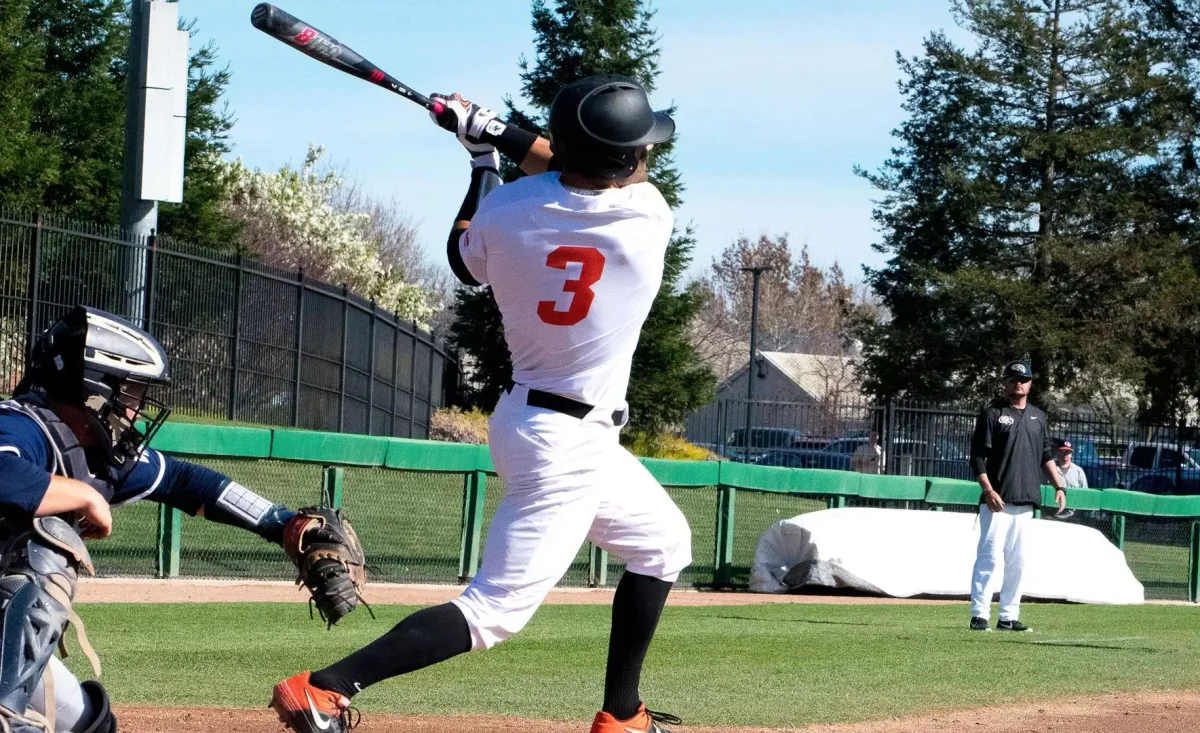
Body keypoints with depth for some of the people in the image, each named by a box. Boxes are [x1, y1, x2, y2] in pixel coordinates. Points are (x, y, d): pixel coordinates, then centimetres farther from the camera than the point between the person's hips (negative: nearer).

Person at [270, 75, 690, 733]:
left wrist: (484, 157, 17)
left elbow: (466, 260, 14)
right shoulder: (647, 216, -18)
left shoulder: (509, 208, -8)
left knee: (662, 544, 26)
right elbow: (592, 175, 2)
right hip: (569, 442, -8)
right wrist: (500, 135, 2)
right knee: (495, 610, -9)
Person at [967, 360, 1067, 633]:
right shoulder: (992, 414, -1)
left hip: (1026, 502, 6)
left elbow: (1046, 456, 21)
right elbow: (977, 457, -6)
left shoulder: (1038, 417, 16)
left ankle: (1008, 617, 11)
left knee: (1017, 561, 6)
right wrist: (988, 491, -16)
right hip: (997, 502, -6)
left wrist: (1058, 487, 9)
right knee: (990, 556, -11)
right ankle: (979, 615, -9)